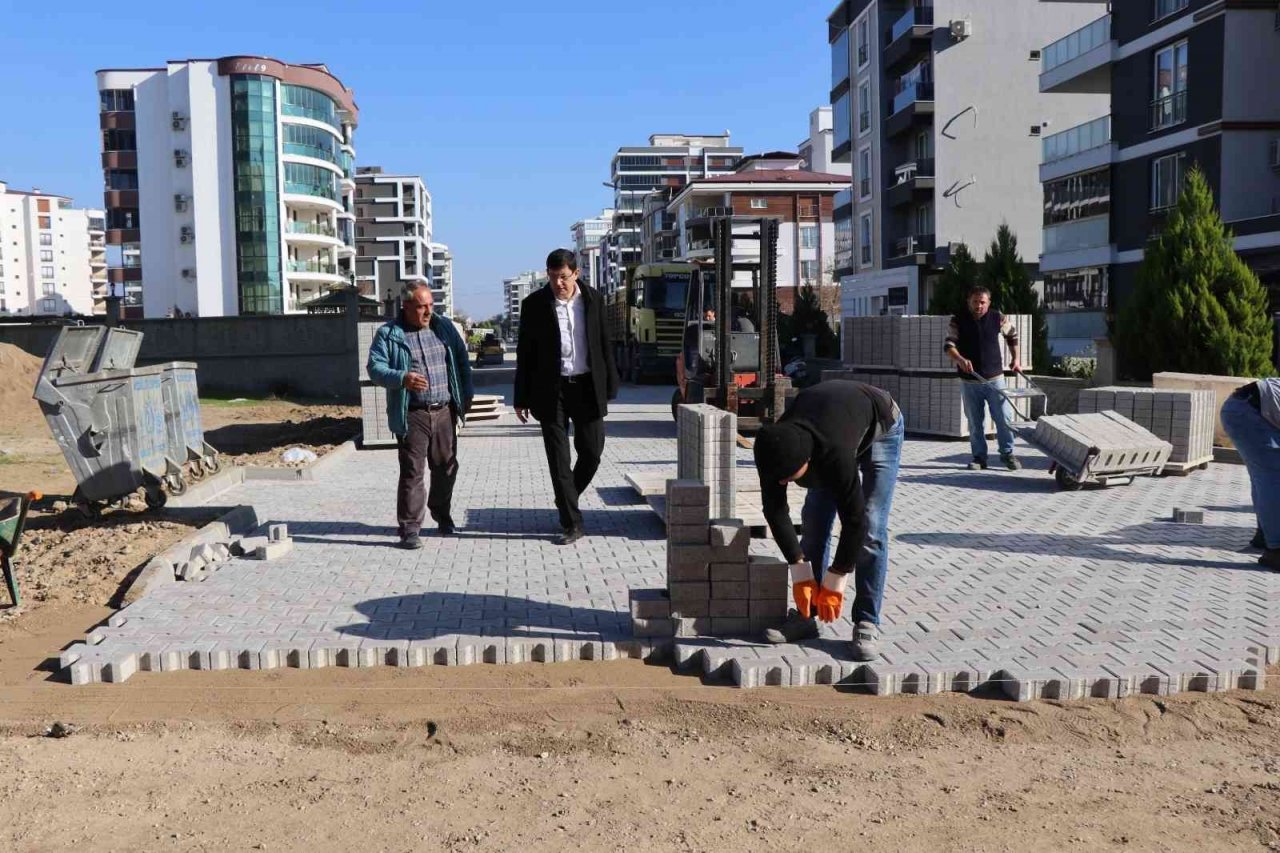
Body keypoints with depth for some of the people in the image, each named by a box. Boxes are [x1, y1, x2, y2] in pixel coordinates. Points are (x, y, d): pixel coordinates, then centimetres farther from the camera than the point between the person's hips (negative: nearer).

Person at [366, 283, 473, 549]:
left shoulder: (444, 327, 11)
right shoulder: (388, 334, -2)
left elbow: (461, 361, 17)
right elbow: (375, 367, -10)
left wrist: (466, 395, 11)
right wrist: (402, 379, -27)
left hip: (445, 412, 4)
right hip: (412, 415, -4)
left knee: (446, 467, 12)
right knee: (412, 472, -5)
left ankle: (442, 514, 32)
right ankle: (409, 528, 2)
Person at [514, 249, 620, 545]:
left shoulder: (593, 300, 2)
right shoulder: (534, 304, -3)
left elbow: (605, 345, 7)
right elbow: (525, 353, 0)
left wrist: (609, 388, 5)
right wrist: (521, 398, -1)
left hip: (588, 387, 2)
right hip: (552, 390, -2)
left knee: (592, 452, 5)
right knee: (558, 459, -1)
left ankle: (566, 501, 31)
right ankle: (572, 524, 7)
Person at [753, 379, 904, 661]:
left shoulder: (835, 453, -46)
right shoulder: (772, 447, -30)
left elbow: (854, 519, -37)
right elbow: (774, 508, -19)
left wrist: (835, 582, -28)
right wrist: (799, 570, -20)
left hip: (881, 427, -5)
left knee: (870, 528, -16)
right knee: (814, 519, -3)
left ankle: (867, 623, -9)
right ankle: (805, 616, 4)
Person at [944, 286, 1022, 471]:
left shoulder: (998, 318, -1)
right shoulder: (958, 321, -4)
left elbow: (1012, 335, 17)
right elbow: (948, 345, -12)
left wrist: (1015, 359, 15)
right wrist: (960, 359, -31)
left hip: (995, 379, 0)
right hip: (970, 381, 0)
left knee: (1004, 417, -1)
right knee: (975, 422, 6)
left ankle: (1007, 453, 14)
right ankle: (979, 457, 17)